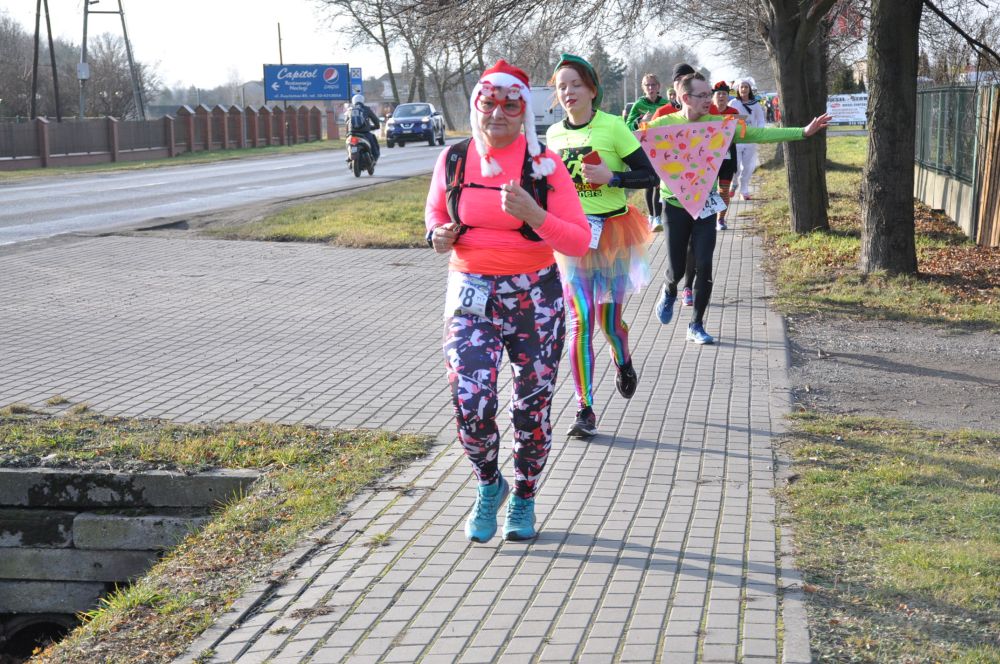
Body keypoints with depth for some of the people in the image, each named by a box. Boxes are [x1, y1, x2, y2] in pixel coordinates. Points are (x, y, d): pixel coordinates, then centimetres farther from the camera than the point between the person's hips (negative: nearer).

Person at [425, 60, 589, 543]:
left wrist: (533, 215, -27)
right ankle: (488, 485, 17)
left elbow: (579, 242, -10)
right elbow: (434, 210, 19)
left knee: (532, 408, 7)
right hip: (470, 295, 1)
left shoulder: (544, 164, -7)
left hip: (535, 298, -1)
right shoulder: (453, 160, 0)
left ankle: (523, 499, 33)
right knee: (470, 403, -14)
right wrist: (438, 234, -4)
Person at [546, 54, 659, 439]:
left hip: (611, 233, -2)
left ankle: (623, 364, 45)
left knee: (609, 319, 9)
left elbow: (649, 176, -8)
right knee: (579, 321, -7)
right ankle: (585, 410, -3)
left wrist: (611, 177, -22)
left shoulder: (613, 127, -8)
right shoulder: (554, 134, 6)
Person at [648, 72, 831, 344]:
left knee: (704, 266, -3)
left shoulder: (718, 124, -2)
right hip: (675, 204, -2)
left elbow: (759, 134, -5)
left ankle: (696, 326, 13)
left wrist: (803, 132, -10)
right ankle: (669, 292, 42)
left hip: (704, 205, 2)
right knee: (676, 268, 4)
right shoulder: (663, 124, -8)